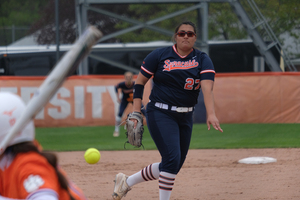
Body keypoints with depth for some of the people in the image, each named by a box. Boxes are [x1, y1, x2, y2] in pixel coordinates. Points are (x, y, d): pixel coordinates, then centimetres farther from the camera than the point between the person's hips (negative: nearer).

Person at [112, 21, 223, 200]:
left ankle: (127, 182, 25)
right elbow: (140, 82, 2)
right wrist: (136, 112, -8)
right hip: (160, 114, -5)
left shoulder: (202, 60, 0)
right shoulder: (160, 55, -4)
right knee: (172, 158, -19)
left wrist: (211, 114, -32)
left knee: (174, 165, 9)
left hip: (185, 118, 5)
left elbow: (207, 88, -16)